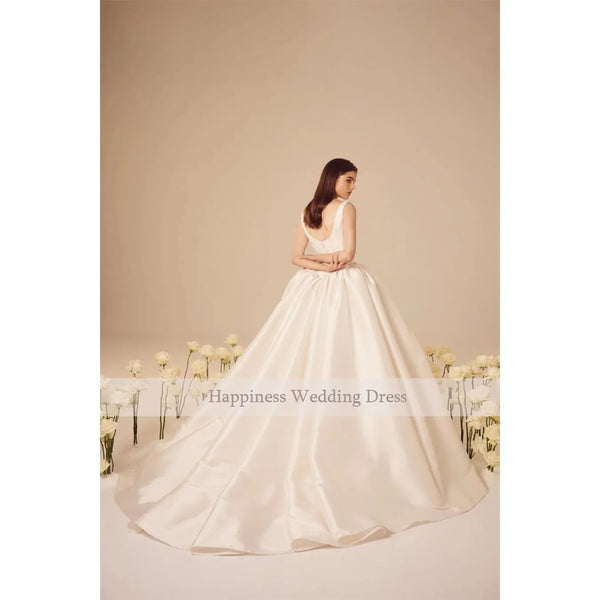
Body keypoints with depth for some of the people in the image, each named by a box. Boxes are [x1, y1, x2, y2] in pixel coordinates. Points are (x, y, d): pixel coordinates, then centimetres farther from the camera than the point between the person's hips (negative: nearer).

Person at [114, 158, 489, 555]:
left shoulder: (307, 212, 12)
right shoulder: (347, 208, -6)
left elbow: (297, 257, 9)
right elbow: (348, 252, -13)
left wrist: (320, 263, -2)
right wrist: (332, 260, 4)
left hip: (310, 292, 7)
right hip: (346, 290, -6)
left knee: (302, 361, 8)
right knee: (346, 361, -4)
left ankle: (305, 444, 15)